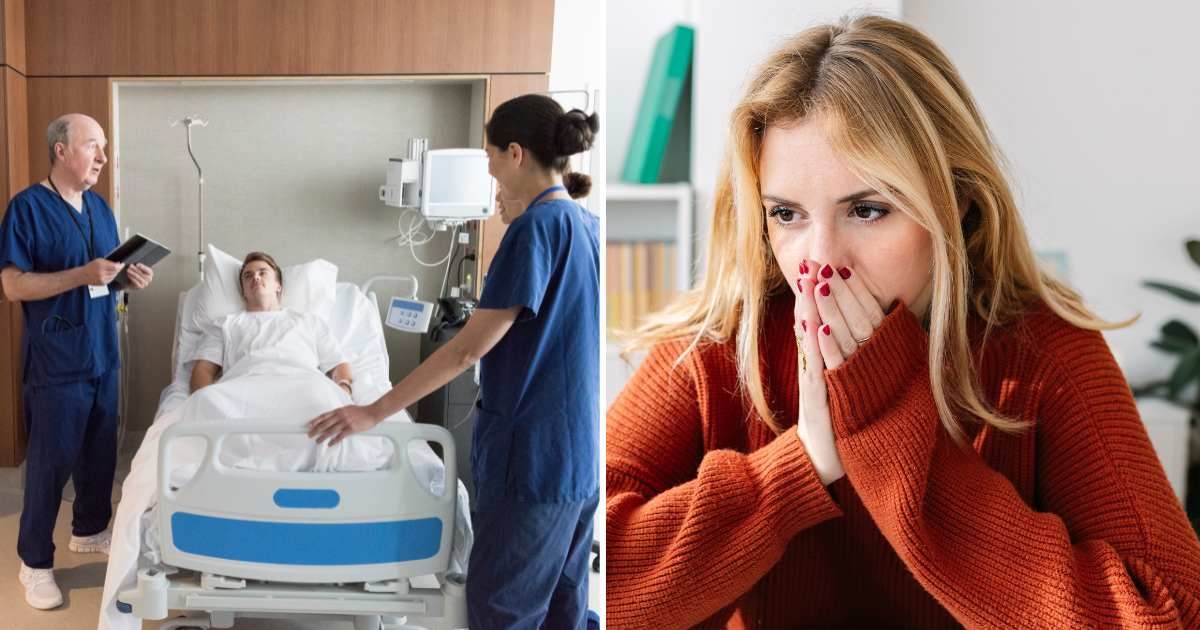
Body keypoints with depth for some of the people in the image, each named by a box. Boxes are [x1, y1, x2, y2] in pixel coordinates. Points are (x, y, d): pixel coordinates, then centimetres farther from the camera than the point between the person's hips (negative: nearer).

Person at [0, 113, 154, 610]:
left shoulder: (100, 208, 10)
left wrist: (131, 277, -4)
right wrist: (81, 275, -27)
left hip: (102, 354, 7)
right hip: (55, 360, -7)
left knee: (101, 451, 16)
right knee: (52, 460, -1)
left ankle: (89, 529, 35)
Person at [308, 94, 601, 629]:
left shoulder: (538, 225, -16)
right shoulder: (587, 225, 10)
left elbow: (471, 346, -20)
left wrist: (374, 412, -17)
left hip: (533, 453, -9)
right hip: (580, 450, 9)